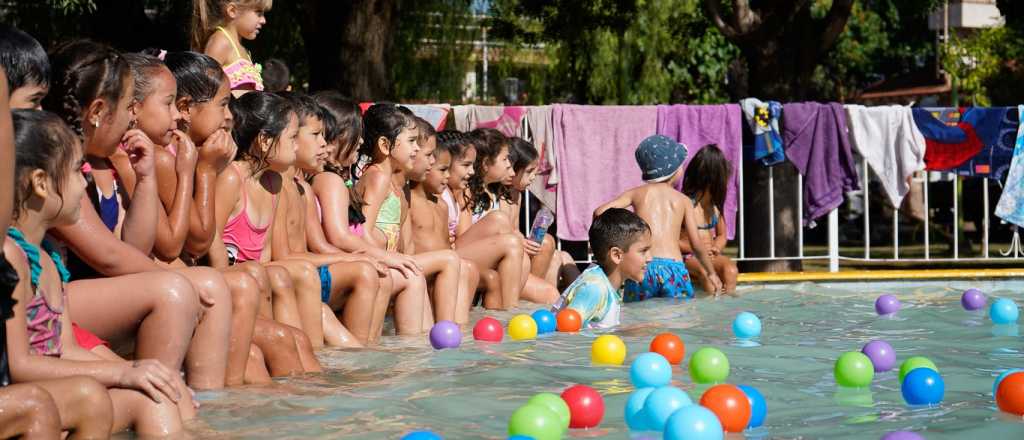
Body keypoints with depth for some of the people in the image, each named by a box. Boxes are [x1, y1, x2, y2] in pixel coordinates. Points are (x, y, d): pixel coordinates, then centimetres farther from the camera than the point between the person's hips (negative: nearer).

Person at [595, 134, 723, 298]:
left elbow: (600, 212, 1)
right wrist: (711, 273, 24)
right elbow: (697, 245, 10)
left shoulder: (637, 193, 13)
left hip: (641, 267, 1)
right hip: (674, 269, 0)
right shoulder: (683, 200, 12)